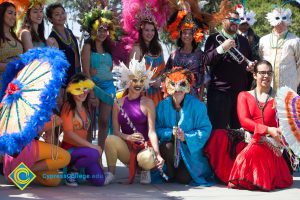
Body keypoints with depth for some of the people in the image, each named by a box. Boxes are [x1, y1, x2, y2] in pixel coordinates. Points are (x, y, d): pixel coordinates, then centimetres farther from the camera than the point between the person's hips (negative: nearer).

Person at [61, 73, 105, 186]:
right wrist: (92, 146, -17)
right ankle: (71, 170, -8)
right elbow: (69, 133, -15)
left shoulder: (85, 108, 14)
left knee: (99, 181, -10)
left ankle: (77, 166, 17)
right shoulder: (68, 107, -8)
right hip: (69, 148, -7)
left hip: (82, 147, 7)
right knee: (93, 154, -35)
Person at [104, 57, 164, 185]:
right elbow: (116, 131, 1)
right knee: (110, 139, -29)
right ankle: (111, 173, -9)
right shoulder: (118, 103, 6)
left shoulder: (147, 103, -1)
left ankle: (144, 169, 5)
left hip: (144, 146, -1)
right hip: (126, 147, 2)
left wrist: (157, 154, -25)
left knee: (147, 159, -36)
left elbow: (151, 131, -10)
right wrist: (128, 137, -22)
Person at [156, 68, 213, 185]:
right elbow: (157, 129, -3)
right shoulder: (162, 105, -2)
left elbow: (205, 129, -12)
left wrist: (186, 137, -25)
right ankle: (169, 174, -5)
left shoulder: (196, 105, -8)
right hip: (170, 145, 1)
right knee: (167, 147, -35)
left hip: (190, 150, -1)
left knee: (183, 179, -17)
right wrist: (171, 133, -24)